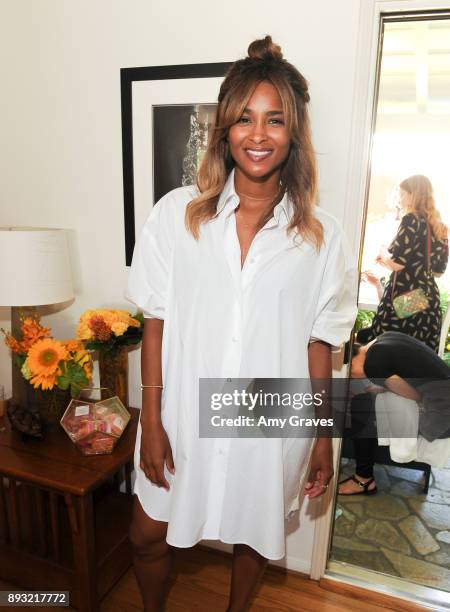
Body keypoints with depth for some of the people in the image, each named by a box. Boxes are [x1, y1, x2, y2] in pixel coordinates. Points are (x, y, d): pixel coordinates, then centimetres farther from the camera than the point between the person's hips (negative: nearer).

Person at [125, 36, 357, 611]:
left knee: (254, 532, 23)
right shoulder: (176, 213, -9)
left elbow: (319, 343, -2)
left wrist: (323, 438, 2)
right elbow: (156, 322, -5)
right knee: (148, 536, 16)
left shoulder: (321, 235, -8)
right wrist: (150, 419, -5)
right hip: (184, 414, 0)